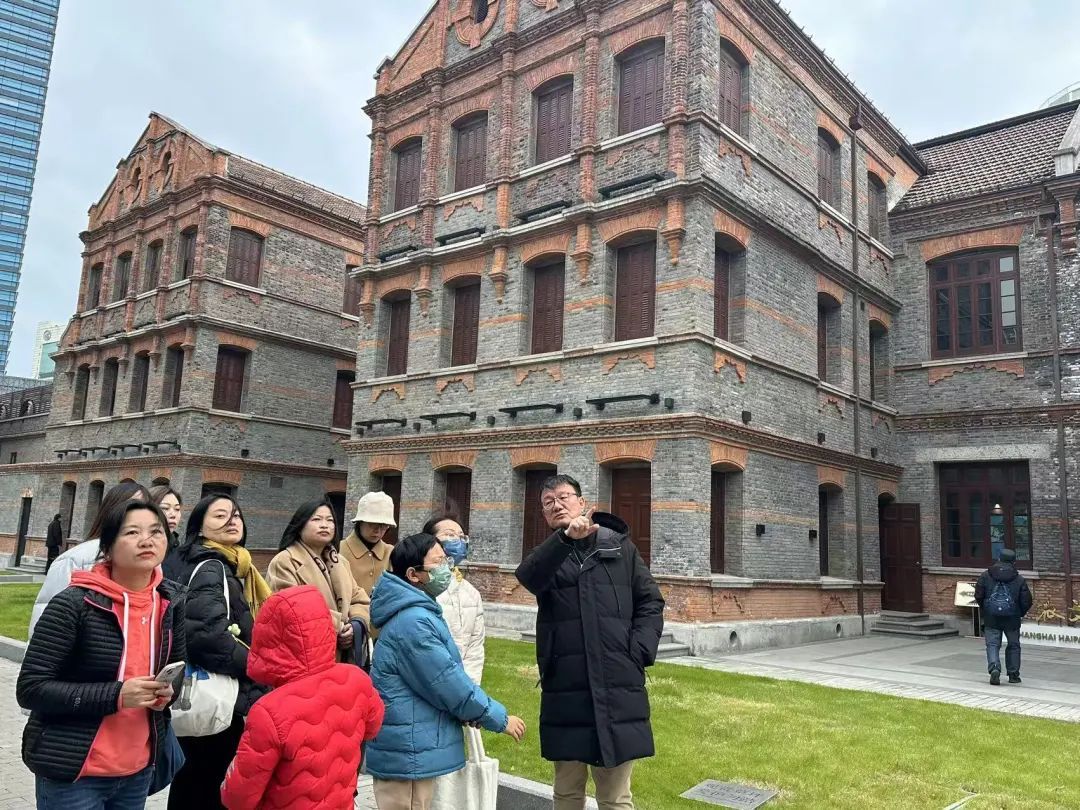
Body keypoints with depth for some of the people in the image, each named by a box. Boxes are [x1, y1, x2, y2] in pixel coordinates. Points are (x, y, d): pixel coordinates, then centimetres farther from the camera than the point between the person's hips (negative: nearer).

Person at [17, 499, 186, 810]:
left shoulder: (171, 601, -2)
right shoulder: (74, 604, -17)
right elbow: (31, 689, -16)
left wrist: (169, 690, -9)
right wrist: (116, 695, -24)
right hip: (72, 771, -5)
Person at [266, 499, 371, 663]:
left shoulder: (340, 562, 19)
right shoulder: (284, 562, -7)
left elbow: (359, 599, 17)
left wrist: (356, 625, -5)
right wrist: (337, 626, -16)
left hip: (342, 657, 7)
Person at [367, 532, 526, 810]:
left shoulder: (415, 612, 12)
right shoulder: (413, 621, -22)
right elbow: (448, 682, -21)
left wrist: (471, 712, 3)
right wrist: (500, 719, -9)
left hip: (411, 747, 10)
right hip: (408, 751, -10)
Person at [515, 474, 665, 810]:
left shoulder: (619, 546, 8)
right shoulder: (547, 556, 6)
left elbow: (651, 601, 9)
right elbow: (527, 577, -18)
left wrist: (639, 652, -6)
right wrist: (565, 538, -34)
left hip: (618, 688, 0)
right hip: (565, 689, 1)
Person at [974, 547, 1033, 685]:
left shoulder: (986, 576, -1)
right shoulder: (1019, 580, -2)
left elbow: (978, 595, -1)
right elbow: (1026, 601, -1)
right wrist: (1020, 614, 17)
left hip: (991, 618, 0)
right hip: (1012, 618, 0)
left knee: (992, 644, 2)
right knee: (1013, 645, 16)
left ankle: (994, 668, -20)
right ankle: (1013, 674, 21)